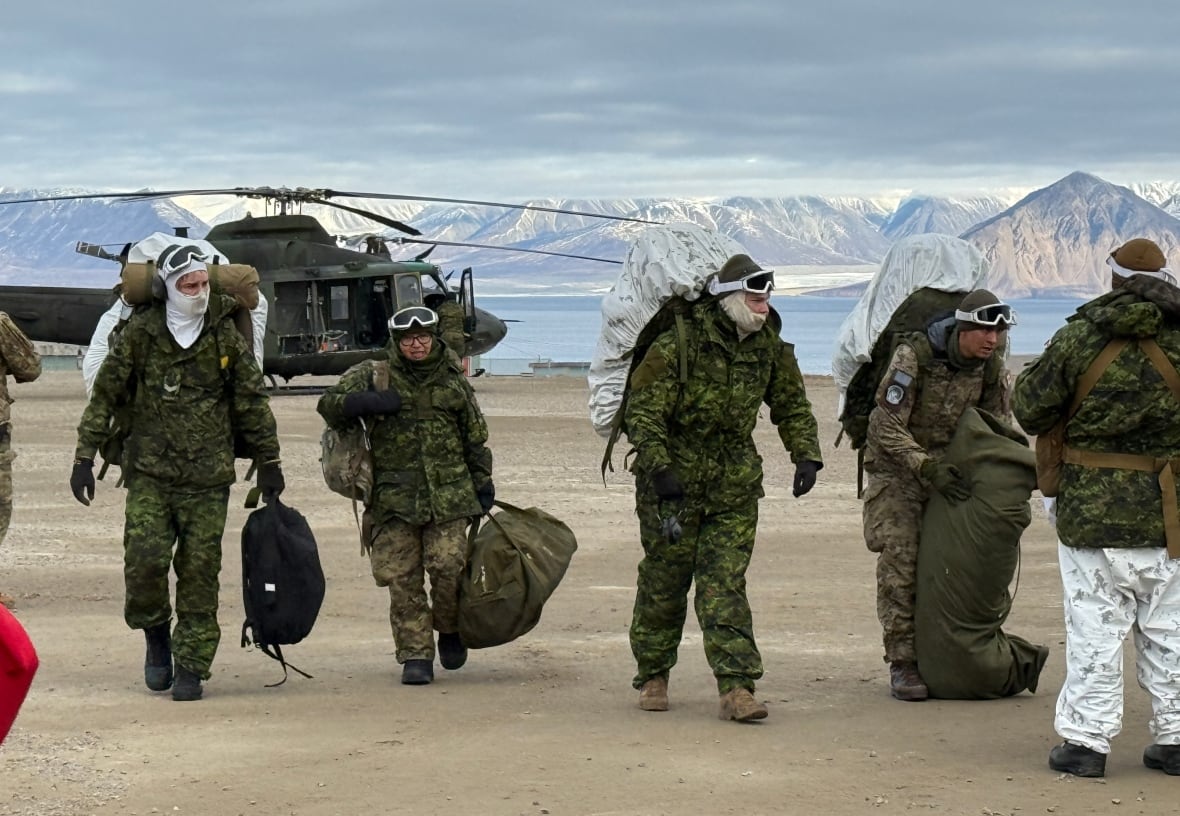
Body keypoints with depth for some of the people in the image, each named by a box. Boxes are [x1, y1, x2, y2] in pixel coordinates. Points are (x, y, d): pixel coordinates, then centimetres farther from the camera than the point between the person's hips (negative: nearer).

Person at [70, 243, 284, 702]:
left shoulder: (225, 334, 3)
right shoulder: (140, 333, 0)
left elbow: (252, 401, 11)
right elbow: (104, 396, 5)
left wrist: (268, 463, 11)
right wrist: (85, 458, 2)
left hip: (208, 479, 1)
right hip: (149, 473, -1)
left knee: (200, 571, 0)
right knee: (144, 558, -14)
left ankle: (191, 667, 10)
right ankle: (155, 631, 15)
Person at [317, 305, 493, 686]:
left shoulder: (453, 380, 11)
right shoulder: (372, 376, 6)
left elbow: (475, 435, 19)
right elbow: (328, 404, -2)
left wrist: (483, 482, 17)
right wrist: (366, 402, -18)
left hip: (448, 495, 0)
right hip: (393, 498, 0)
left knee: (448, 566, -9)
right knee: (402, 578, -3)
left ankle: (450, 630, 19)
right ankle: (416, 654, 5)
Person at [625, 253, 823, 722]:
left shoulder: (769, 347, 3)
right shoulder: (678, 345, -15)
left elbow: (792, 406, 16)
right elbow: (642, 411, -15)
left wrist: (805, 455, 2)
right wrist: (660, 468, -23)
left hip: (735, 487, 3)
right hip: (673, 481, -3)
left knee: (725, 585, -4)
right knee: (664, 582, 6)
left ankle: (736, 687, -9)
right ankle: (652, 677, 23)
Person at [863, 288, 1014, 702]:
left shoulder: (991, 364, -5)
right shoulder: (913, 356, -23)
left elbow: (999, 423, 11)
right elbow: (887, 427, -23)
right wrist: (927, 467, -31)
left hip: (950, 468, 5)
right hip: (897, 466, -5)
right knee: (900, 560, -12)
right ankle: (902, 663, -7)